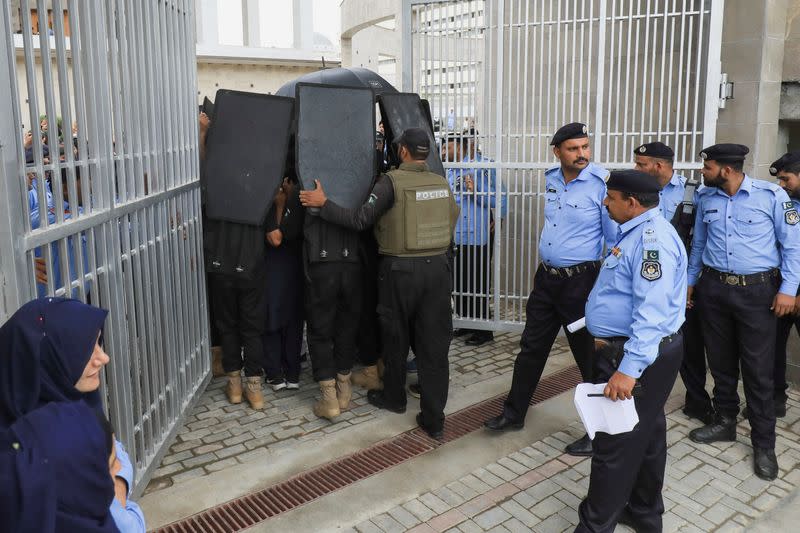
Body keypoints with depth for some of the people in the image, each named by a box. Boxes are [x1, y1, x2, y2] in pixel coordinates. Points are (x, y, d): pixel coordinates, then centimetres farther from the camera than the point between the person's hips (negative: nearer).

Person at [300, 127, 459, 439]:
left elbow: (361, 219, -14)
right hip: (438, 267, 4)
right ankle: (434, 419, 9)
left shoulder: (391, 182, -10)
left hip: (401, 270, -4)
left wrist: (323, 204, -7)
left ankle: (394, 398, 35)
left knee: (395, 337, 16)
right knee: (434, 343, 5)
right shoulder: (441, 183, 6)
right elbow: (451, 222, 12)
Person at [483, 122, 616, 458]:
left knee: (590, 356, 6)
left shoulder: (602, 183, -15)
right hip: (546, 278, 6)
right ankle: (514, 413, 32)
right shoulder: (551, 179, 4)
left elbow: (616, 238, -13)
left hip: (581, 281, -6)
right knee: (531, 348, 15)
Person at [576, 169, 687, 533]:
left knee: (616, 444, -1)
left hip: (640, 356, -11)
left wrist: (628, 369, -34)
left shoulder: (652, 238, -23)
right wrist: (607, 336, 26)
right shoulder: (638, 232, 12)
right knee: (644, 436, 22)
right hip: (635, 349, 11)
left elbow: (653, 313, -31)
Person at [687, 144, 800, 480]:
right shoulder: (706, 199, 5)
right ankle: (725, 421, 32)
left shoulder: (771, 195, -8)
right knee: (721, 362, 14)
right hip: (714, 289, 4)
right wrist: (690, 282, 17)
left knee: (758, 369, 1)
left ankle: (764, 444, 15)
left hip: (757, 291, -4)